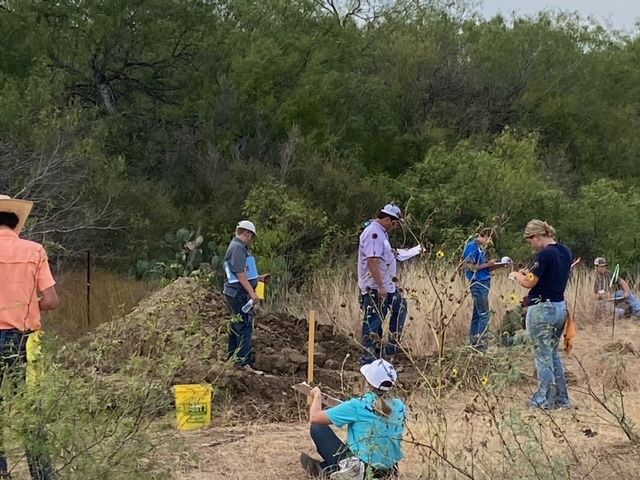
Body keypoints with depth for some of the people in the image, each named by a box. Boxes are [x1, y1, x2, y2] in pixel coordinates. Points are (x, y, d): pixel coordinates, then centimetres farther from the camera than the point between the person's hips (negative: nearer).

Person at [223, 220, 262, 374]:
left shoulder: (238, 247, 18)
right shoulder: (238, 248, -16)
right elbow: (239, 273, -22)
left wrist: (255, 280, 38)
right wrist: (252, 293, -23)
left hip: (237, 294, 11)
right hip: (239, 293, -11)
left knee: (236, 325, 17)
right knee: (245, 326, -11)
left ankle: (233, 356, 26)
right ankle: (243, 361, -13)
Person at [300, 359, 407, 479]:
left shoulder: (358, 406, -17)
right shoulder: (400, 406, -2)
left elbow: (315, 417, -9)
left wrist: (317, 395, 11)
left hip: (360, 470, -6)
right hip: (389, 471, 6)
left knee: (317, 427, 5)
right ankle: (324, 466, 29)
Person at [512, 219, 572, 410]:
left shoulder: (545, 254, -18)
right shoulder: (565, 252, 8)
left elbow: (529, 283, -16)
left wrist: (517, 275, 3)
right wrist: (530, 272, 13)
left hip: (541, 309, -8)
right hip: (560, 308, 8)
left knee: (543, 356, 2)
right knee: (553, 354, 18)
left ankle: (545, 400, 8)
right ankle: (562, 398, 21)